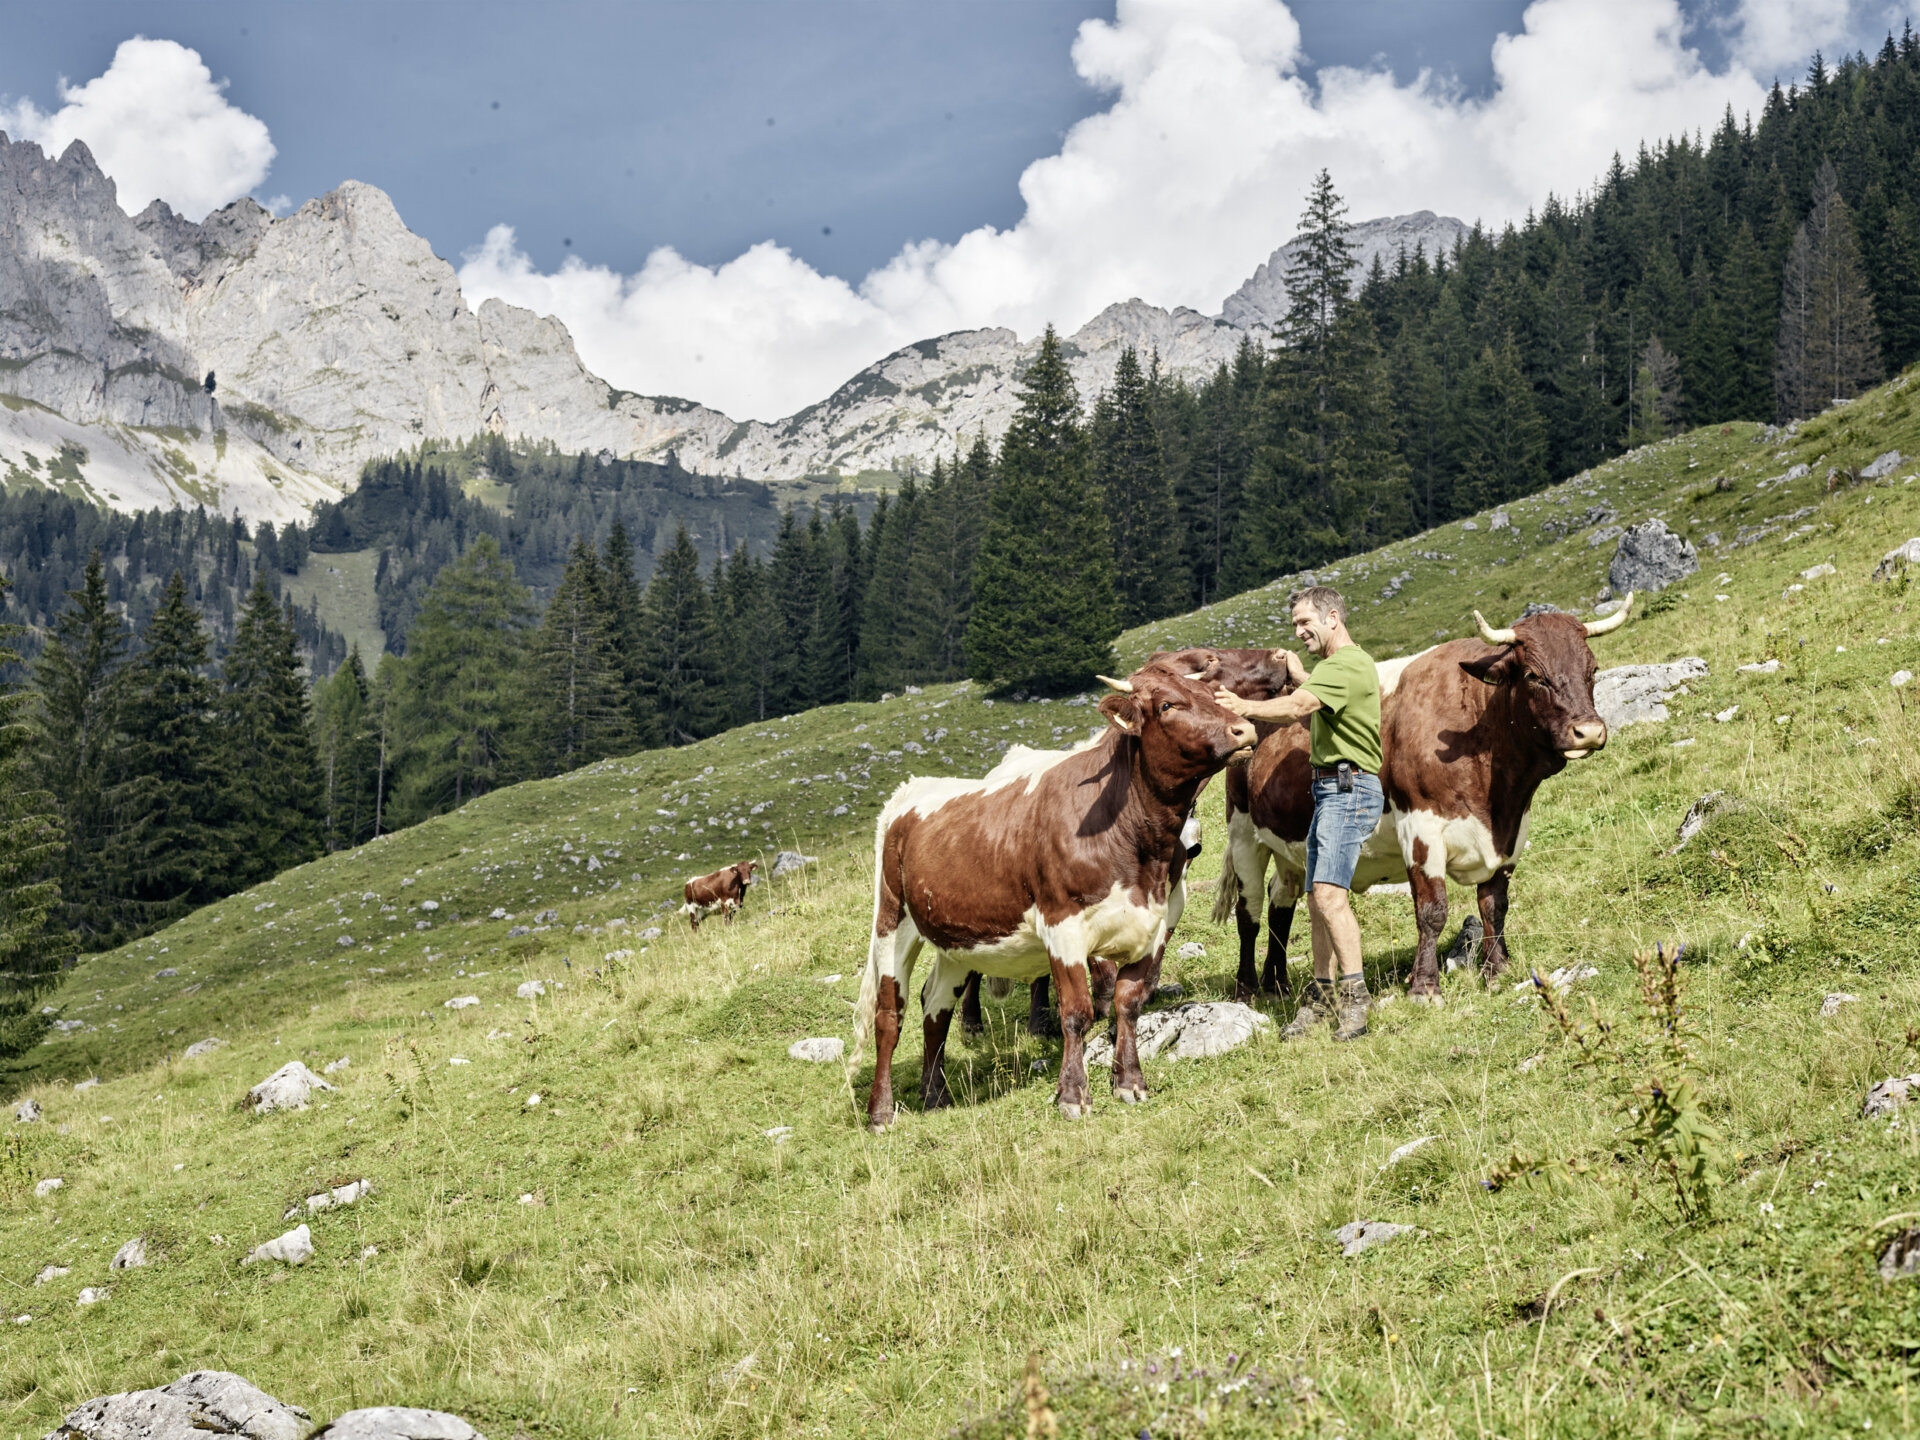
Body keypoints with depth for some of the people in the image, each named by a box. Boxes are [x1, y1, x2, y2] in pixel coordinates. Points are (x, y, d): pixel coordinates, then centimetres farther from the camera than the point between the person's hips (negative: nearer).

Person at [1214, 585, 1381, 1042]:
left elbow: (1297, 707, -27)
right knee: (1317, 899, 10)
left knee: (1329, 892, -20)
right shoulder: (1334, 666, 21)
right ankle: (1322, 996, 16)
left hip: (1350, 789, -11)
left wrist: (1246, 707, -35)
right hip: (1329, 790, 11)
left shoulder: (1348, 665, -13)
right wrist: (1299, 676, 21)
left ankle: (1355, 994, -17)